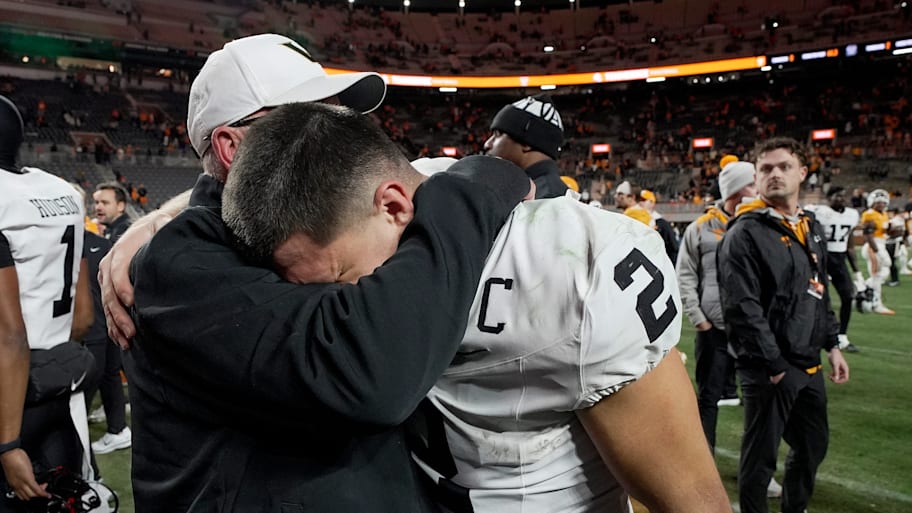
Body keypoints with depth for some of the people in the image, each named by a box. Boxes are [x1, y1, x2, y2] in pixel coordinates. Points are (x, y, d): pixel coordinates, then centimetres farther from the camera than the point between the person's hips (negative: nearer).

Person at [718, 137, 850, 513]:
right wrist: (774, 365, -18)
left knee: (814, 444, 21)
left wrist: (832, 345, 15)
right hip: (767, 369, -8)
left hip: (809, 365, 8)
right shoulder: (745, 233, -14)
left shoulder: (812, 230, 12)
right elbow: (742, 308, -20)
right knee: (761, 454, 3)